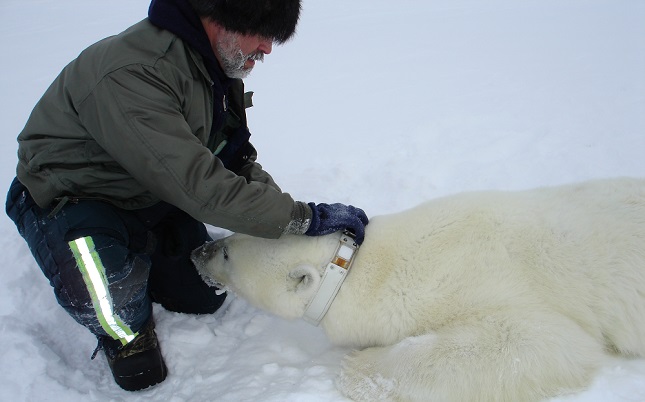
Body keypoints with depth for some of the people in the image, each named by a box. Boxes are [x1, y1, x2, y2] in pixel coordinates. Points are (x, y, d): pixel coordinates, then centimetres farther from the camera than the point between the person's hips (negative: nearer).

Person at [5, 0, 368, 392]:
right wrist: (306, 218, -34)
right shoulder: (130, 76, -37)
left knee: (204, 297, 13)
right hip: (67, 199, -7)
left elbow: (236, 158, 0)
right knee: (111, 300, -36)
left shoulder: (220, 65, -8)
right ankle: (125, 331, 1)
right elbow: (200, 186, -39)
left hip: (152, 196, 8)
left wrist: (283, 210, -16)